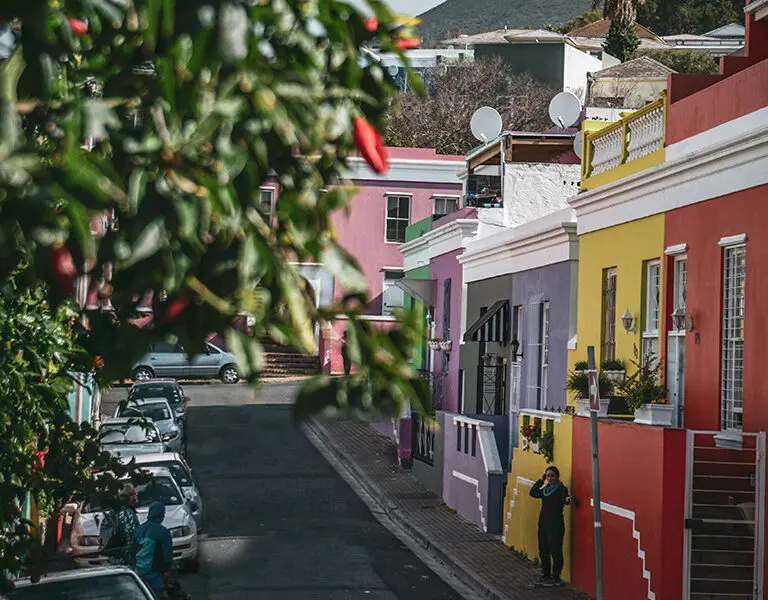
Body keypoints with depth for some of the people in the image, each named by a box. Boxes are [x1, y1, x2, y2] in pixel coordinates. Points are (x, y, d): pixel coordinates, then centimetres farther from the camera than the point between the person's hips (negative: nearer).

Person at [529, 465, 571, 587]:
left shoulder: (561, 489, -9)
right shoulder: (545, 489, 12)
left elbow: (564, 499, -23)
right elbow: (533, 493, 17)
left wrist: (567, 500, -47)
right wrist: (541, 480, 10)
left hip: (555, 525, -8)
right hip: (543, 523, 8)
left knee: (555, 551, -3)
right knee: (543, 551, 13)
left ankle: (556, 578, 7)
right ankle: (545, 575, 25)